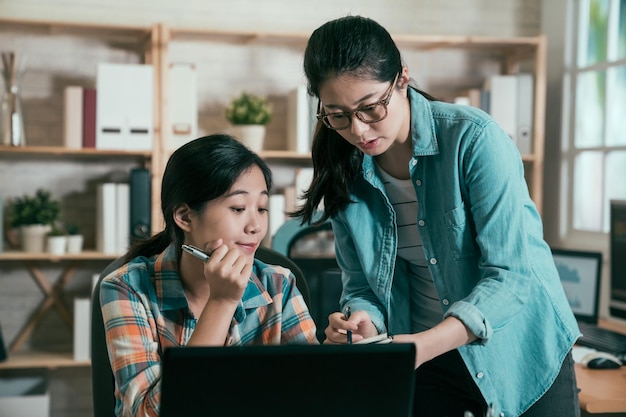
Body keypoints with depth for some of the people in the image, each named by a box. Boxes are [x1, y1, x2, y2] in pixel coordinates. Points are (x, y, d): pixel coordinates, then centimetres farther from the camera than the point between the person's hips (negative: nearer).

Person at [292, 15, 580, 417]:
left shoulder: (473, 138, -22)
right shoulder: (345, 173, -6)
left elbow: (511, 274, -27)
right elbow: (360, 284, 0)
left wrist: (425, 344, -39)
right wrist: (364, 324, -24)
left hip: (522, 351, -4)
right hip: (421, 357, 4)